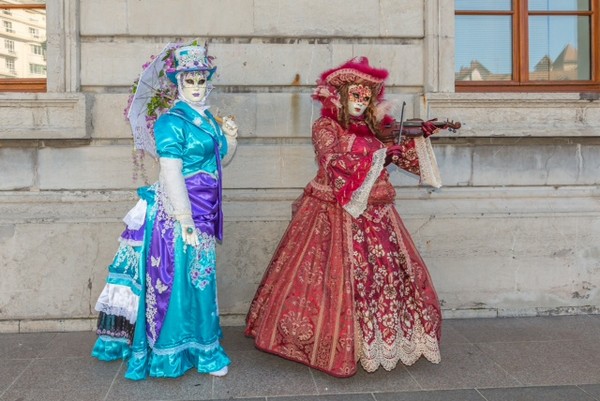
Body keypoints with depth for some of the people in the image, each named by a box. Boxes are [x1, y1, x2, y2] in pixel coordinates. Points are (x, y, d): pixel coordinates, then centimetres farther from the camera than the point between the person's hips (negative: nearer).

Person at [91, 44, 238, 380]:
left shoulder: (207, 119, 12)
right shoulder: (172, 121, -12)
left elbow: (219, 160, 22)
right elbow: (171, 173, -19)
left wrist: (230, 138, 3)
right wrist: (185, 221, -21)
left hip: (203, 212, 8)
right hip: (180, 212, -8)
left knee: (198, 278, 15)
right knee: (183, 279, -1)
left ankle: (197, 347, 29)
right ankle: (179, 352, 14)